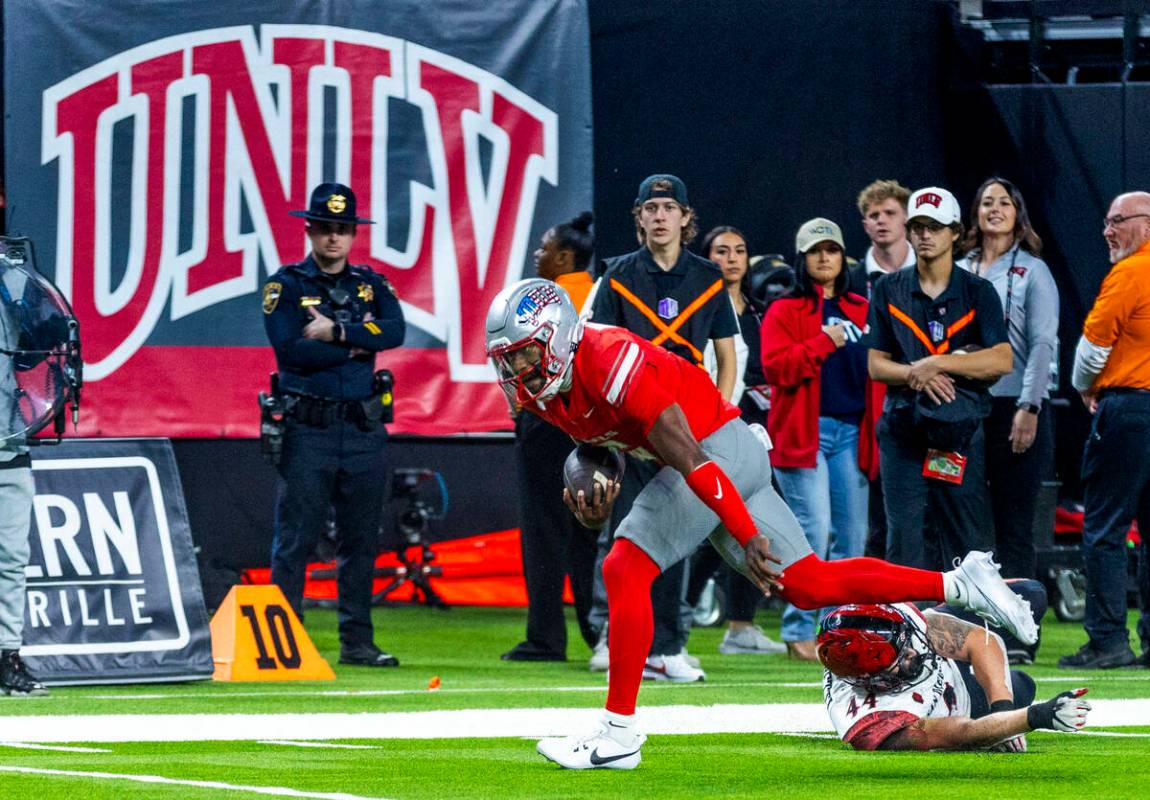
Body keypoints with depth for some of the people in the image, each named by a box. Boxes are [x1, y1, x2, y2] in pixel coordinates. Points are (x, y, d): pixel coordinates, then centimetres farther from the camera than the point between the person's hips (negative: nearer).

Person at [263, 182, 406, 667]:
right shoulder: (286, 285, 1)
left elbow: (394, 332, -5)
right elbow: (291, 348, -13)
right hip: (308, 429, -4)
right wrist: (355, 347, -6)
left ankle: (357, 641, 12)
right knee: (295, 540, -5)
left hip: (363, 429, 4)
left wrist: (336, 331, -13)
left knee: (361, 540, 7)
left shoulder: (371, 285, 13)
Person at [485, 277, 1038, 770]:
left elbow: (687, 459, -28)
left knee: (625, 569, -16)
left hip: (721, 448, -9)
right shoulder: (537, 389, 0)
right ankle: (958, 585, 16)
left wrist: (748, 537, -28)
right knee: (807, 585, 10)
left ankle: (618, 733, -12)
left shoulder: (611, 362, -27)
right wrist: (592, 489, 1)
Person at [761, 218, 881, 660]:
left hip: (852, 432, 5)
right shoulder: (785, 311, 3)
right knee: (814, 529, -13)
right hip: (804, 431, -5)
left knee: (852, 535, 4)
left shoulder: (863, 312, 17)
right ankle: (799, 631, -8)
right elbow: (775, 367, -10)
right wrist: (823, 343, -15)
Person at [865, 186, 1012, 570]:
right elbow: (876, 364, 8)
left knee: (969, 543, -4)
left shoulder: (978, 292, 5)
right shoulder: (889, 290, 11)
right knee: (904, 540, -1)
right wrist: (917, 375, -11)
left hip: (961, 430, -2)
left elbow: (1002, 360, -6)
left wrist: (938, 364, -12)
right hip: (902, 427, 2)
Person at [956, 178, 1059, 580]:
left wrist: (1029, 410, -14)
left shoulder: (1032, 272, 2)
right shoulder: (960, 272, 15)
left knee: (1013, 524, -6)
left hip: (1014, 410, -5)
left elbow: (1042, 346, -6)